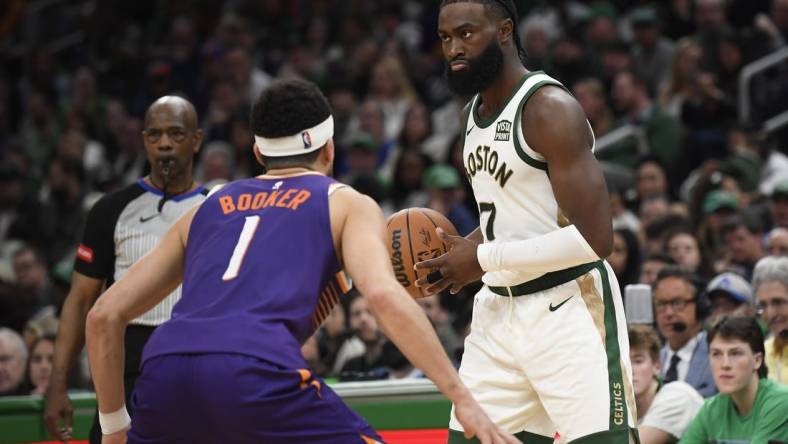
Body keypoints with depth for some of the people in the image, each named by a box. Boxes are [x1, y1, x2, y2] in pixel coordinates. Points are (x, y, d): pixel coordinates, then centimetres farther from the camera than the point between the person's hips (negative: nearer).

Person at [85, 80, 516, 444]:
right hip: (257, 371, -4)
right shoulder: (347, 204, 21)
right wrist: (463, 399, -3)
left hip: (165, 369, 4)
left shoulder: (206, 209, 33)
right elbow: (384, 294, -1)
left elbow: (104, 315, 28)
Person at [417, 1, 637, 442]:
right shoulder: (474, 112, 11)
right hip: (500, 307, 9)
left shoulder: (549, 108, -16)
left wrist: (483, 259, -19)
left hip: (569, 309, -9)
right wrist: (459, 256, 5)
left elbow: (595, 238, -23)